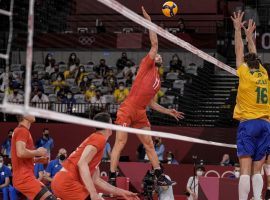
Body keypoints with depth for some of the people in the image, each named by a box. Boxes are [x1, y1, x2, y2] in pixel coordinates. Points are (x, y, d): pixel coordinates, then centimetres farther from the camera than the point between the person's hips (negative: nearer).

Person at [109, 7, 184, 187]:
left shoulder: (158, 81, 23)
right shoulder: (146, 66, 5)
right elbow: (154, 44, -3)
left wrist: (168, 111, 23)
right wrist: (149, 21, -1)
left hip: (140, 114, 8)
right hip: (127, 110, -8)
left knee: (150, 145, 8)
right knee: (120, 143, -10)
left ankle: (160, 177, 11)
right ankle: (112, 178, -10)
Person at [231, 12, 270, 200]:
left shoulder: (245, 74, 1)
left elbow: (240, 51, 11)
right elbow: (254, 55, 28)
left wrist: (238, 29, 20)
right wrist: (250, 35, 40)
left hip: (248, 122, -4)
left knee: (245, 169, -11)